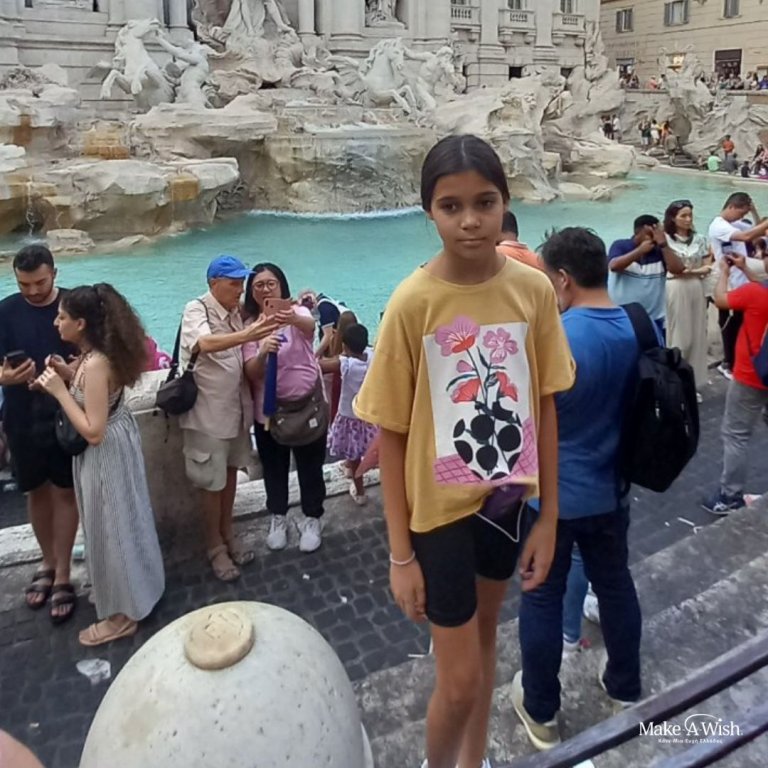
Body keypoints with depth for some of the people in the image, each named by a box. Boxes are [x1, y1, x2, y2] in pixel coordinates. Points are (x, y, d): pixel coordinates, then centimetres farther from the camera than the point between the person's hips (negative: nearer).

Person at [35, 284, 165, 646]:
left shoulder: (95, 364, -28)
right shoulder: (96, 354, 0)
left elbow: (93, 431, -28)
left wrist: (59, 391, -25)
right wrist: (69, 377, 0)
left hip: (106, 453, -10)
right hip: (114, 444, 10)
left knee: (111, 528, 6)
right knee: (120, 523, 24)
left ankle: (123, 614, 24)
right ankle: (135, 587, 44)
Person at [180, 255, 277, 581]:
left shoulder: (238, 312, 3)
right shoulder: (196, 310, -16)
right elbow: (204, 344, -38)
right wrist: (246, 335, -53)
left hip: (236, 406, 6)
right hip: (207, 412, -6)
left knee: (230, 472, 18)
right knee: (212, 481, 6)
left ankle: (228, 535, 35)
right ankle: (215, 547, 23)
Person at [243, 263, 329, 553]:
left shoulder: (297, 311, -8)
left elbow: (309, 326, -35)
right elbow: (251, 374, -11)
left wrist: (293, 319, -58)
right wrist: (262, 353, -34)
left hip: (307, 403, -2)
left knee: (310, 466, 11)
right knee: (274, 467, 17)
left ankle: (312, 519, 31)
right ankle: (278, 517, 38)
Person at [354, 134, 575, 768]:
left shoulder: (534, 290, -8)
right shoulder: (412, 303, -19)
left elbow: (545, 408, 0)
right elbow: (390, 435, -13)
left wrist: (549, 517, 2)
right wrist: (400, 554, -9)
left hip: (507, 497, 4)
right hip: (440, 507, -4)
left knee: (485, 635, 24)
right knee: (460, 681, 6)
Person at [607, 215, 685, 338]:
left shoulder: (659, 250, 3)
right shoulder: (620, 246, -4)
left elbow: (678, 269, -9)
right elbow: (614, 266, -22)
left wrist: (663, 244, -14)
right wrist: (640, 250, -19)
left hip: (653, 318, 3)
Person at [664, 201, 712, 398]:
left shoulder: (700, 239, 10)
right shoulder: (666, 240, -4)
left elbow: (707, 268, 7)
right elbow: (669, 269, -6)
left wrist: (690, 271, -11)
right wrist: (698, 269, -6)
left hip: (697, 290, 5)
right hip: (675, 291, -4)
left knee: (697, 336, 6)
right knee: (678, 336, -2)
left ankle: (693, 383, 15)